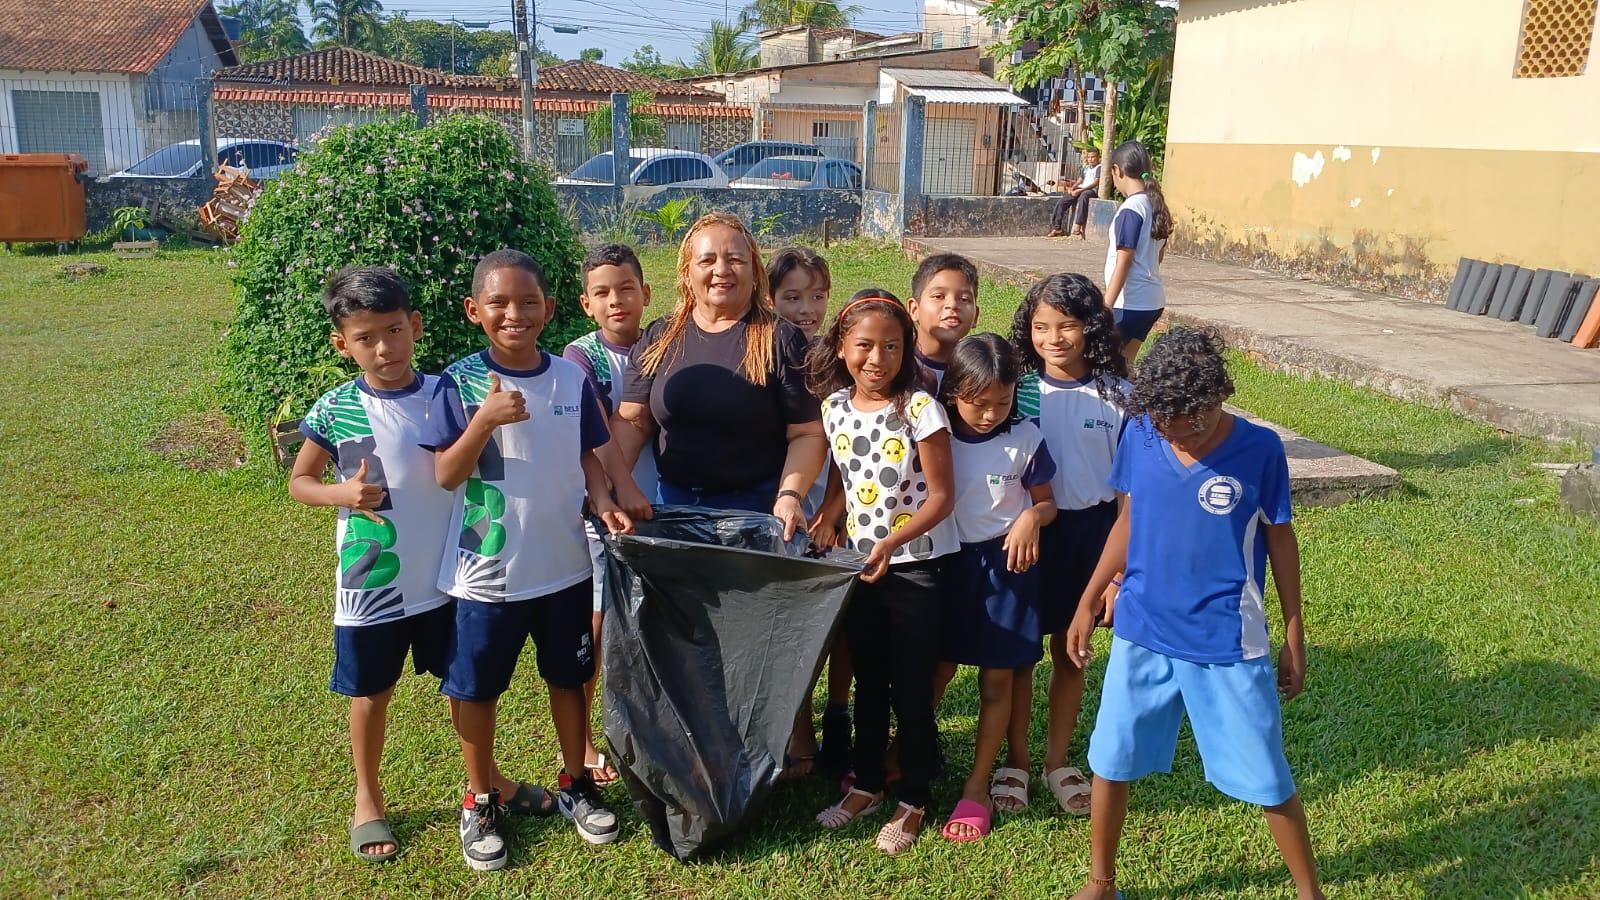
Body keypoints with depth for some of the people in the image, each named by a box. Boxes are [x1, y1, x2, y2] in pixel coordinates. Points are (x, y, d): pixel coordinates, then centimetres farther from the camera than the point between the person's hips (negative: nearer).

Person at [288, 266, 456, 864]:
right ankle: (367, 801, 36)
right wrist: (342, 492, -18)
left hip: (447, 576, 1)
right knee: (371, 692, 15)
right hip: (371, 581, -1)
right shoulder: (335, 411, -9)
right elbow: (299, 483, 2)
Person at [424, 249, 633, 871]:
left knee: (568, 678, 16)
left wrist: (603, 503, -11)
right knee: (477, 688, 11)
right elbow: (446, 475, -12)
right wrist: (484, 420, -26)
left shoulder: (571, 378, -1)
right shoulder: (460, 383, -10)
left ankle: (575, 786, 36)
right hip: (486, 571, -2)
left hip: (565, 564, 3)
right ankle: (481, 801, 32)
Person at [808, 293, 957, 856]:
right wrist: (826, 520, -6)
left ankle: (913, 800, 24)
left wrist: (892, 542, -26)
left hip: (914, 565, -5)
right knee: (868, 682, 19)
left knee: (911, 689, 6)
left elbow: (941, 496, -15)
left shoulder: (919, 409, -16)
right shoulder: (834, 407, -1)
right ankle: (867, 784, 35)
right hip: (858, 563, 5)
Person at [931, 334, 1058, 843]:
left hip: (1005, 565, -1)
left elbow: (1047, 503, 3)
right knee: (937, 671, 10)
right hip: (948, 564, 1)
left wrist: (1032, 517, -19)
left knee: (997, 681, 5)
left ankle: (977, 787, 19)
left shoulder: (1025, 439, -7)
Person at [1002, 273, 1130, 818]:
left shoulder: (1116, 394, -5)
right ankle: (1016, 760, 26)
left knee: (1070, 651, 14)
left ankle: (1057, 761, 30)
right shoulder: (1018, 389, -6)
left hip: (1090, 529, 1)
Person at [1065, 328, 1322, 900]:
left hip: (1228, 645, -2)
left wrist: (1294, 638, 4)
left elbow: (1281, 542, -1)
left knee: (1266, 778, 7)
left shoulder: (1260, 450, -13)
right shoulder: (1139, 435, -7)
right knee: (1110, 761, 10)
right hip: (1141, 633, 3)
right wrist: (1088, 603, 8)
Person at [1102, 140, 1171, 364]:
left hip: (1129, 303, -9)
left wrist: (1106, 306, -17)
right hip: (1152, 300, 9)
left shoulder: (1130, 209, -16)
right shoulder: (1155, 204, 9)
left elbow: (1123, 263, -19)